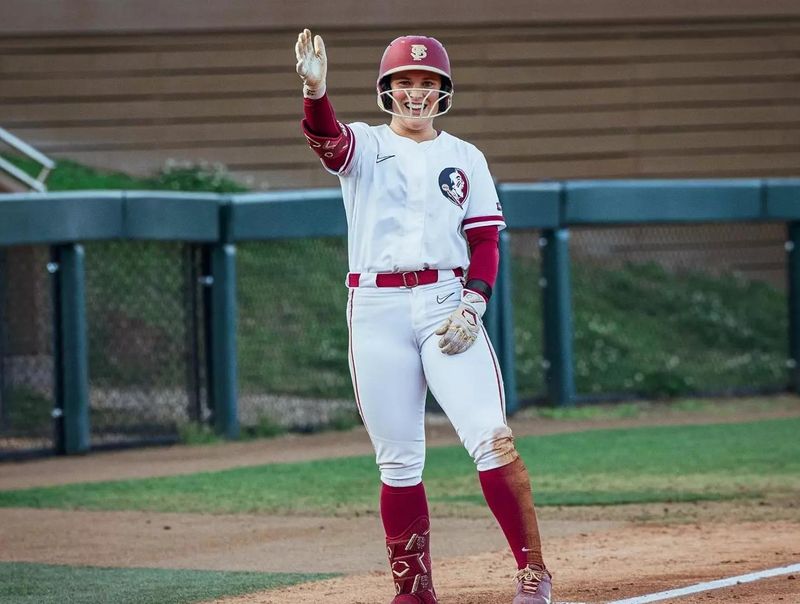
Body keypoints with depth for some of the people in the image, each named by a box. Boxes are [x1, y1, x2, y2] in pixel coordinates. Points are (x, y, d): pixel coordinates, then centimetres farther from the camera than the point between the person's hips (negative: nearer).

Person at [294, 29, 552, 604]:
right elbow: (325, 136, -17)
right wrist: (315, 89, -40)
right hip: (376, 308, 0)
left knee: (491, 438, -14)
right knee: (398, 460, 3)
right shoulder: (363, 146, 6)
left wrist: (472, 307, -10)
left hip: (447, 303, 0)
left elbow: (485, 241, 8)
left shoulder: (465, 158, 11)